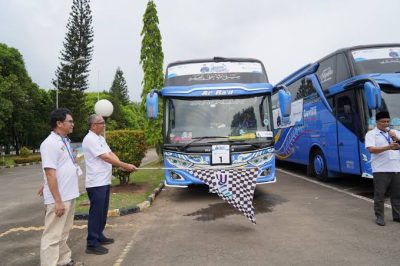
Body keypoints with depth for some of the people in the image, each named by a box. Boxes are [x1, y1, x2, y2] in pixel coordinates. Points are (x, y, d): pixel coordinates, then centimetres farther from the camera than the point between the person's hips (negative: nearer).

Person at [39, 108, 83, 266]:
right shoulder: (50, 143, -17)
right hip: (58, 199, -9)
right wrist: (58, 201, -22)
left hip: (69, 196, 9)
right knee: (53, 236, 0)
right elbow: (50, 174, -21)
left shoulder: (65, 141, 11)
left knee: (63, 233, 20)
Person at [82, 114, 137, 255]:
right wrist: (125, 165, -18)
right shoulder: (90, 139, -16)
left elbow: (111, 154, 9)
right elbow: (106, 157, -20)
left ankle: (99, 236, 31)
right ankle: (92, 244, 6)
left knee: (103, 211, 18)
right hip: (96, 183, -9)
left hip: (104, 181, 9)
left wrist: (124, 166, -7)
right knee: (96, 213, -3)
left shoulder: (100, 138, 14)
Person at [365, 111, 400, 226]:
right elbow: (371, 149, -14)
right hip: (381, 170, -5)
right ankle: (379, 217, 11)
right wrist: (388, 147, -26)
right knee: (379, 194, 0)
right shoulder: (371, 134, -1)